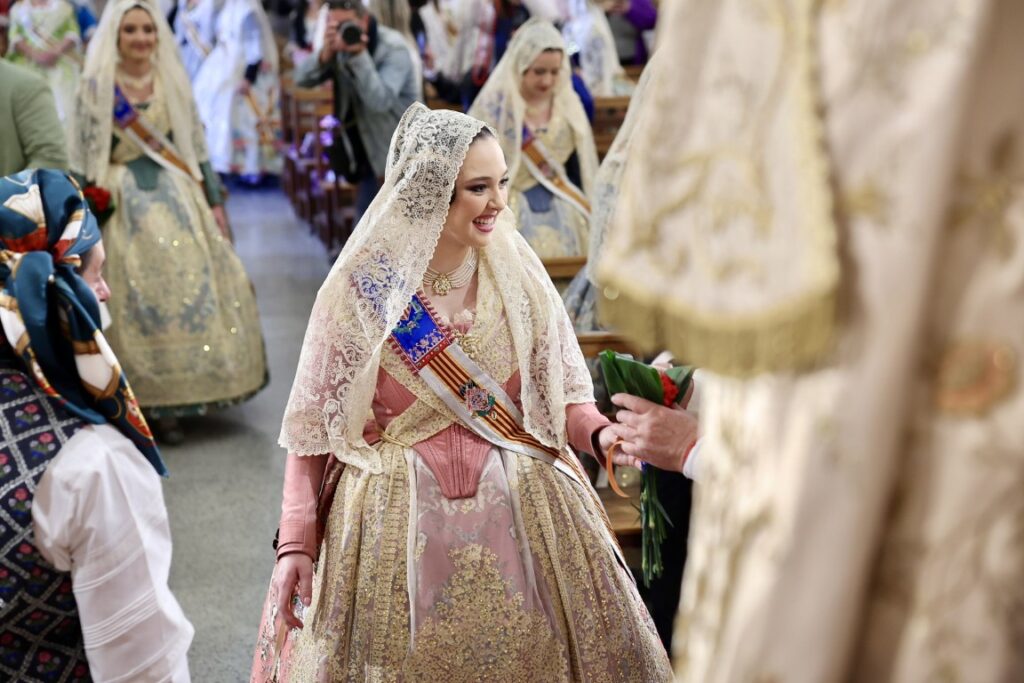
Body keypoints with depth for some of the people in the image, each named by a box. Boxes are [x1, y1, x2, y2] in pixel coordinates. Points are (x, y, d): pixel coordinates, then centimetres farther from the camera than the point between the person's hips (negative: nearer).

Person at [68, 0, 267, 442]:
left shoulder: (173, 83, 8)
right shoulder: (97, 87, -1)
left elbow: (196, 145, 11)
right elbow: (85, 157, -1)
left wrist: (214, 201, 8)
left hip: (177, 199, 3)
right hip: (125, 205, -3)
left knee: (190, 287, -1)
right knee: (136, 295, -3)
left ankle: (171, 404, 10)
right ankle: (146, 401, 7)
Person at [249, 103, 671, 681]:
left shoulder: (518, 270, -2)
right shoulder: (361, 289, -8)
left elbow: (563, 393, 4)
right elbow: (313, 426, -2)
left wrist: (602, 435, -17)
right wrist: (295, 543, -8)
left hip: (523, 513, 2)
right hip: (398, 519, -2)